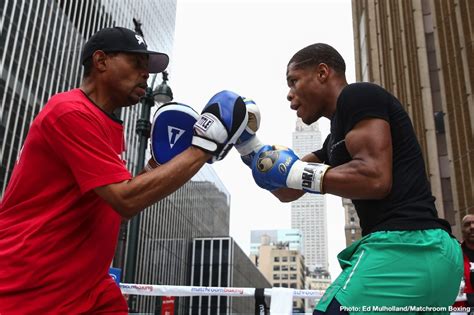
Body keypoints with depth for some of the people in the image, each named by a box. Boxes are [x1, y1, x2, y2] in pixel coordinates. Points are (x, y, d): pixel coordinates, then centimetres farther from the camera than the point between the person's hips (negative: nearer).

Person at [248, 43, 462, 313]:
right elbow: (288, 192, 25)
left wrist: (298, 172, -10)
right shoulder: (337, 141, 23)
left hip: (403, 247, -10)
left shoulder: (357, 96, -4)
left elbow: (376, 178, -18)